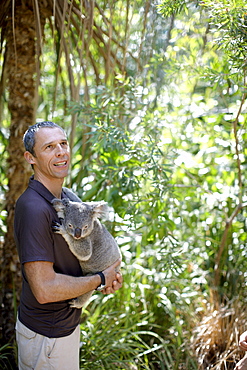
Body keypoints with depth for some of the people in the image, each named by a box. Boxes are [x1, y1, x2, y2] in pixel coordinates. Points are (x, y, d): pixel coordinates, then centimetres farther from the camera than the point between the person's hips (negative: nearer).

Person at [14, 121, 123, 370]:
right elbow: (45, 289, -30)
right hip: (46, 335, -8)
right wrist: (100, 279, -17)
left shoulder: (69, 197, 3)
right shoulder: (33, 208, -27)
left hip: (68, 321, 9)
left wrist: (109, 271, -3)